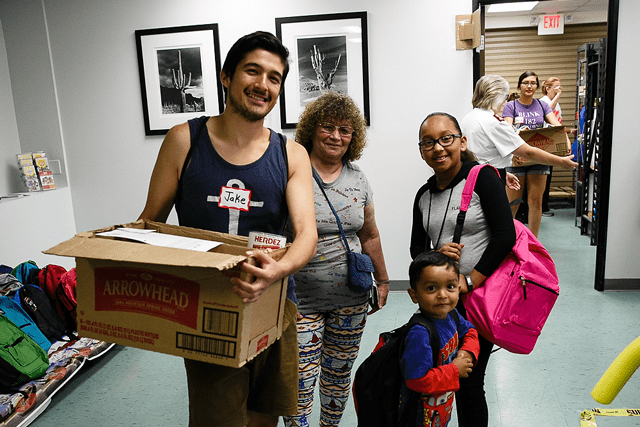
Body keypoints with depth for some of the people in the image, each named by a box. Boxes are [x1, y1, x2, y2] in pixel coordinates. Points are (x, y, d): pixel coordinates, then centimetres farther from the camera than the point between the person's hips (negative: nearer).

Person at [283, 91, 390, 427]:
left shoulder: (358, 179, 7)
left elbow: (369, 236, 16)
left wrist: (382, 280, 19)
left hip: (351, 298, 5)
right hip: (301, 298, -4)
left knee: (339, 374, 17)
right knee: (300, 380, 0)